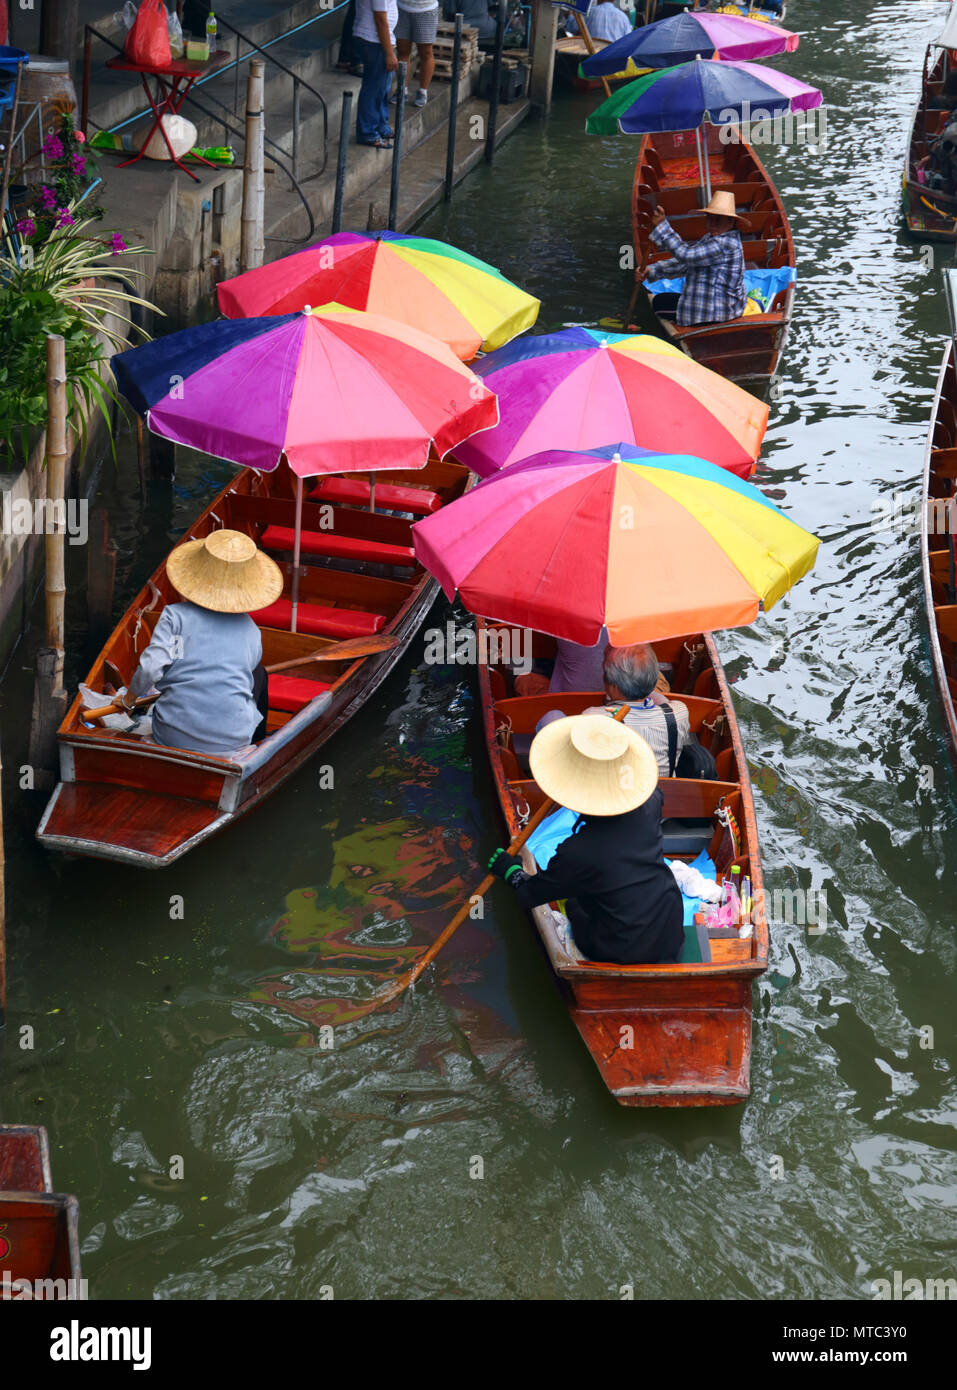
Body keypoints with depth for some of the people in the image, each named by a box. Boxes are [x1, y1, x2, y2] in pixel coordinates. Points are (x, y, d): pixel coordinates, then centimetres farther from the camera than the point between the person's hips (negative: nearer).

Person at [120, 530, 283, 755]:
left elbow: (151, 667, -16)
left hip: (173, 738, 1)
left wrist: (129, 698, 4)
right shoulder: (250, 631, 2)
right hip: (233, 740, 0)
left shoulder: (175, 616, -7)